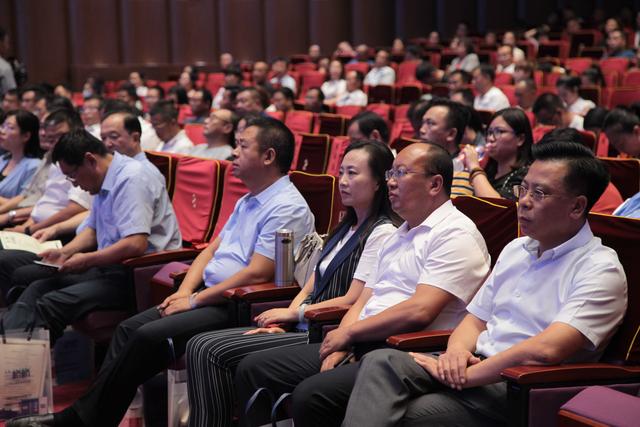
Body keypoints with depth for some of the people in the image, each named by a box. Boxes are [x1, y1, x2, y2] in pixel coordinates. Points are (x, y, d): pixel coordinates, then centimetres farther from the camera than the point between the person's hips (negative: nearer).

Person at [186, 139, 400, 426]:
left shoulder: (382, 233, -9)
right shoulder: (346, 229, 20)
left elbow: (352, 301, -14)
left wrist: (293, 313, -7)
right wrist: (282, 320, -2)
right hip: (307, 328, 9)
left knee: (216, 352, -18)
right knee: (199, 346, -5)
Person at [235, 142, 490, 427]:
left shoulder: (455, 235, -7)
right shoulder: (398, 236, 22)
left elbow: (419, 311, -18)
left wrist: (347, 333, -9)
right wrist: (339, 347, -1)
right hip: (361, 346, 9)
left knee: (311, 393, -31)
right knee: (253, 369, 1)